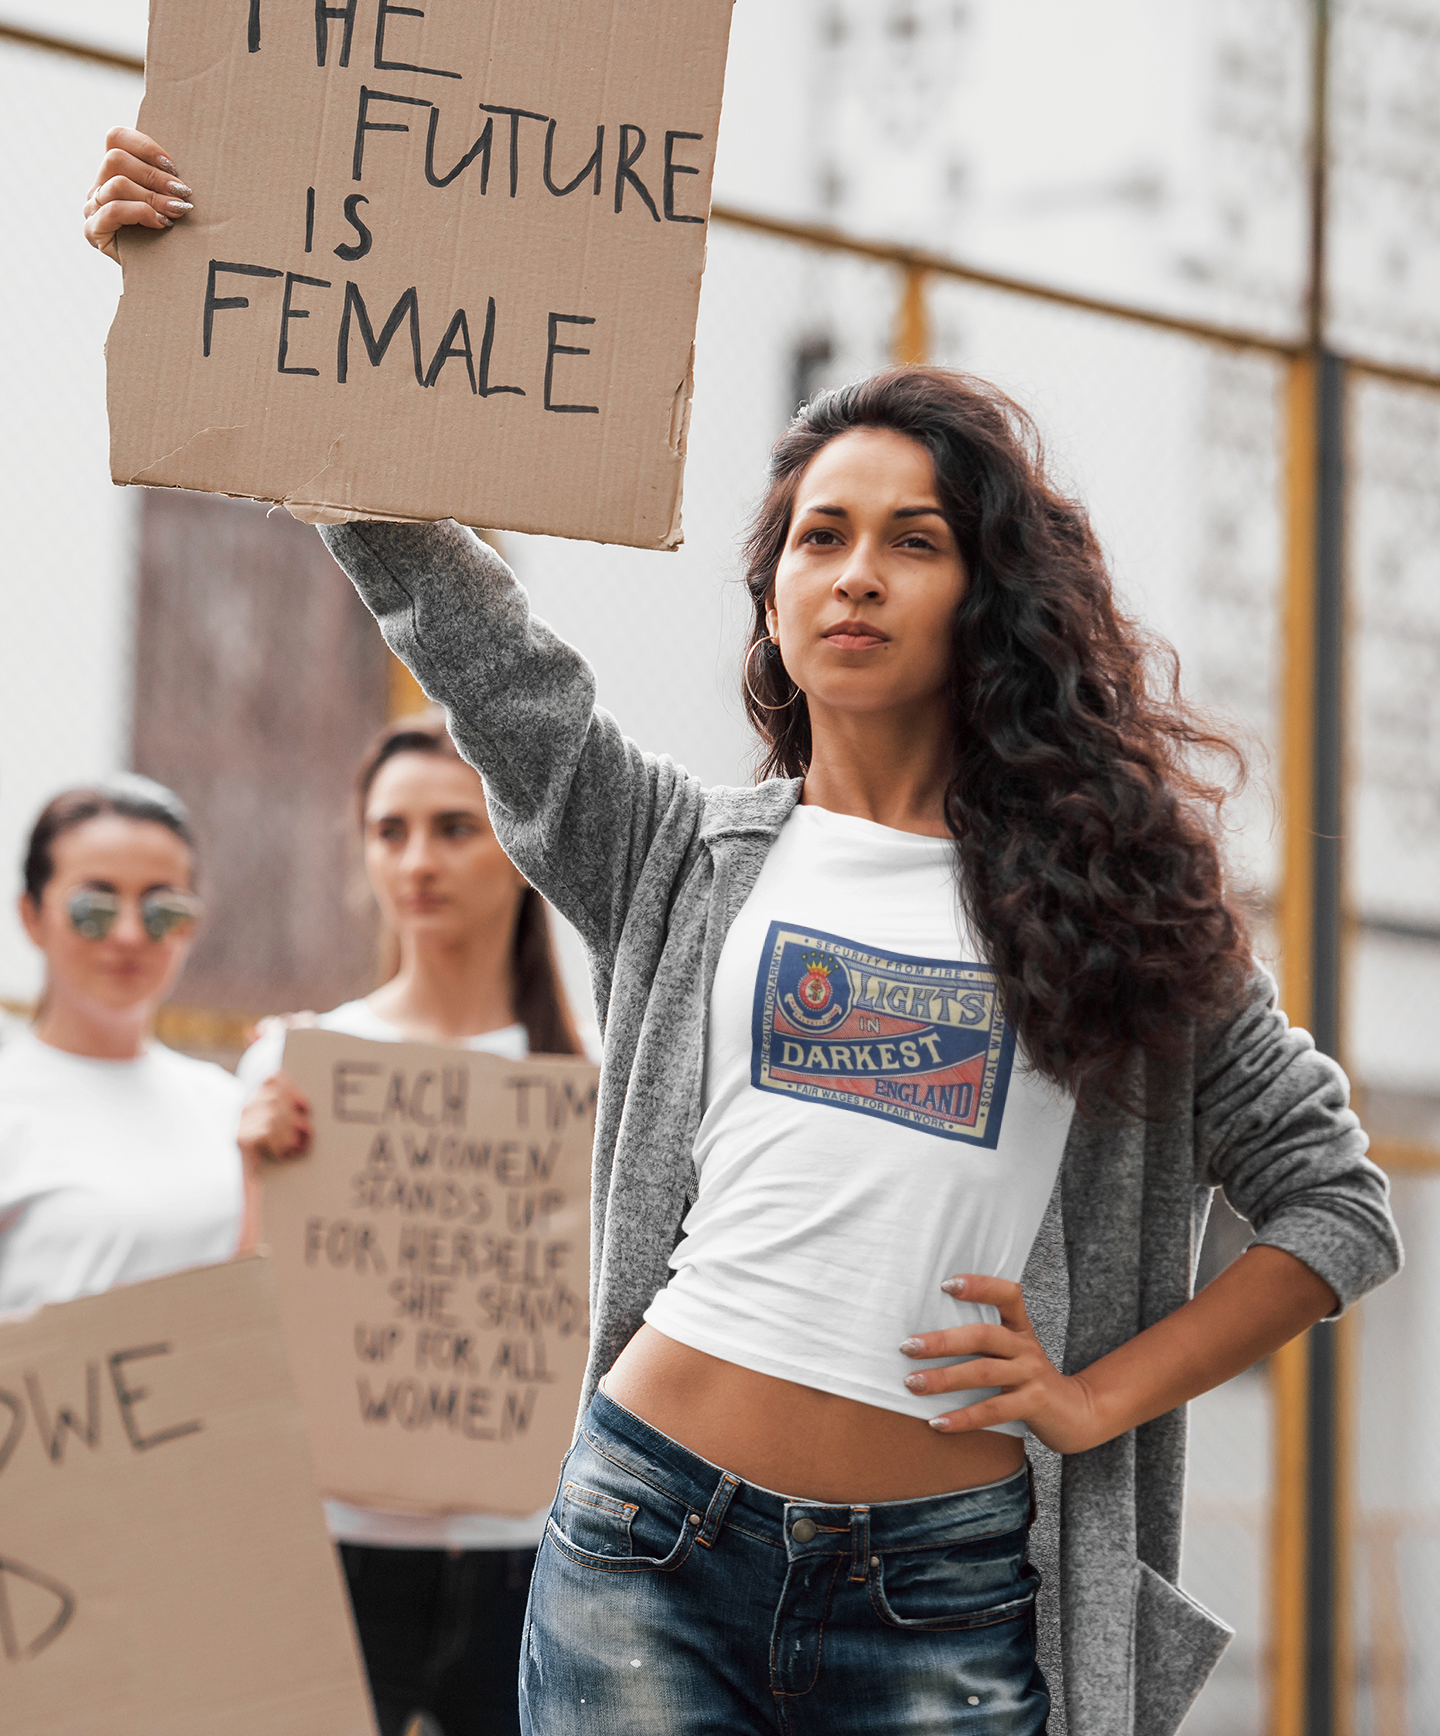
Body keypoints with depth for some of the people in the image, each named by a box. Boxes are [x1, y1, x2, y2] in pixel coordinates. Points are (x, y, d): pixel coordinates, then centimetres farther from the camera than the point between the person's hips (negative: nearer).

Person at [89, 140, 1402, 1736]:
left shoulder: (1106, 899, 9)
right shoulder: (680, 856, 11)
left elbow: (1335, 1199, 12)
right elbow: (440, 602, 5)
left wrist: (1101, 1397, 1)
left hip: (947, 1594, -1)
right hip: (653, 1541, 1)